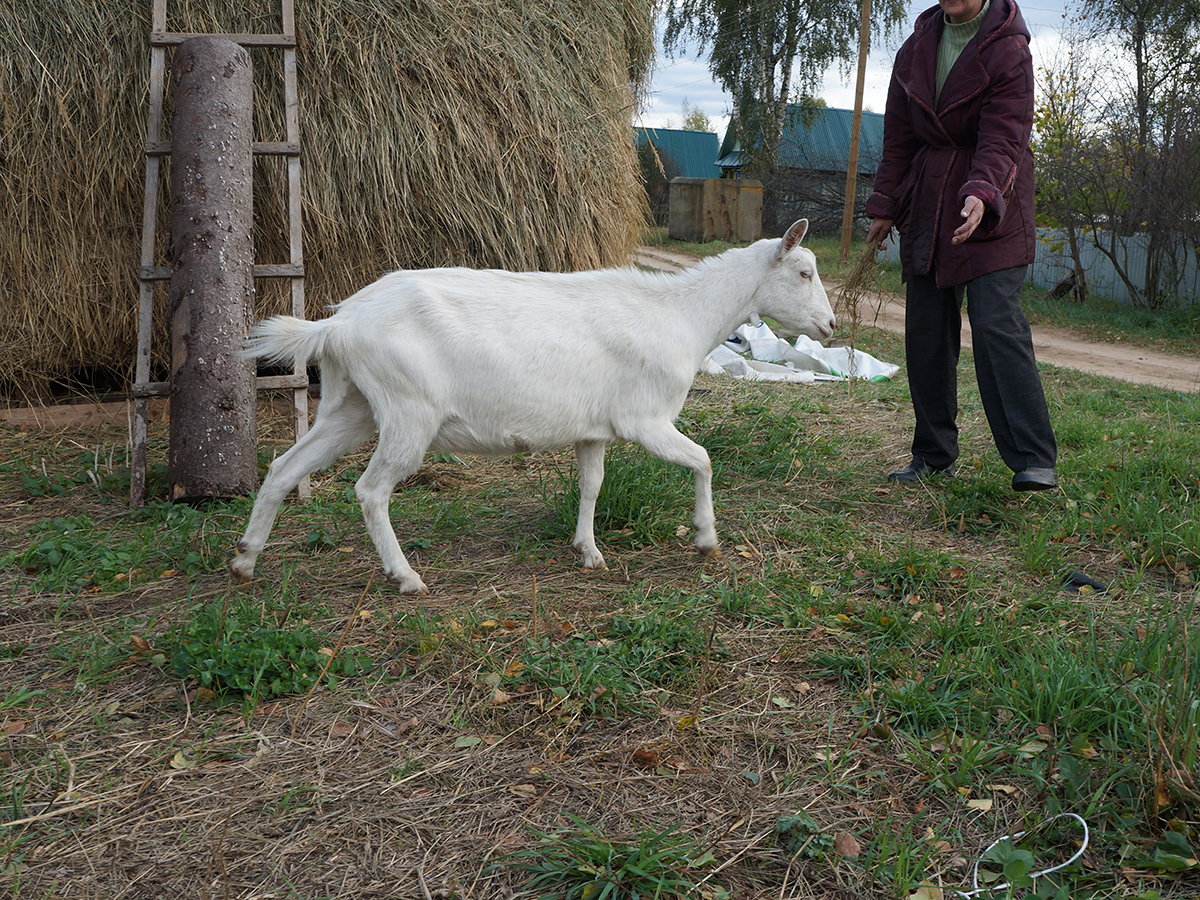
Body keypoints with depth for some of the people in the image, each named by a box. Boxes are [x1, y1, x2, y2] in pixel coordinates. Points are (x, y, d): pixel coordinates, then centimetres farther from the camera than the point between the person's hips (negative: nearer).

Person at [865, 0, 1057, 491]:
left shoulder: (1009, 51, -8)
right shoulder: (916, 48, 10)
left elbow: (1002, 138, -18)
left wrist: (981, 194, -36)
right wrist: (885, 204, 11)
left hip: (991, 213, -6)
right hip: (927, 207, 6)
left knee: (997, 324, -17)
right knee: (925, 332, 5)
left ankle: (1034, 460, -15)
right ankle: (934, 456, 17)